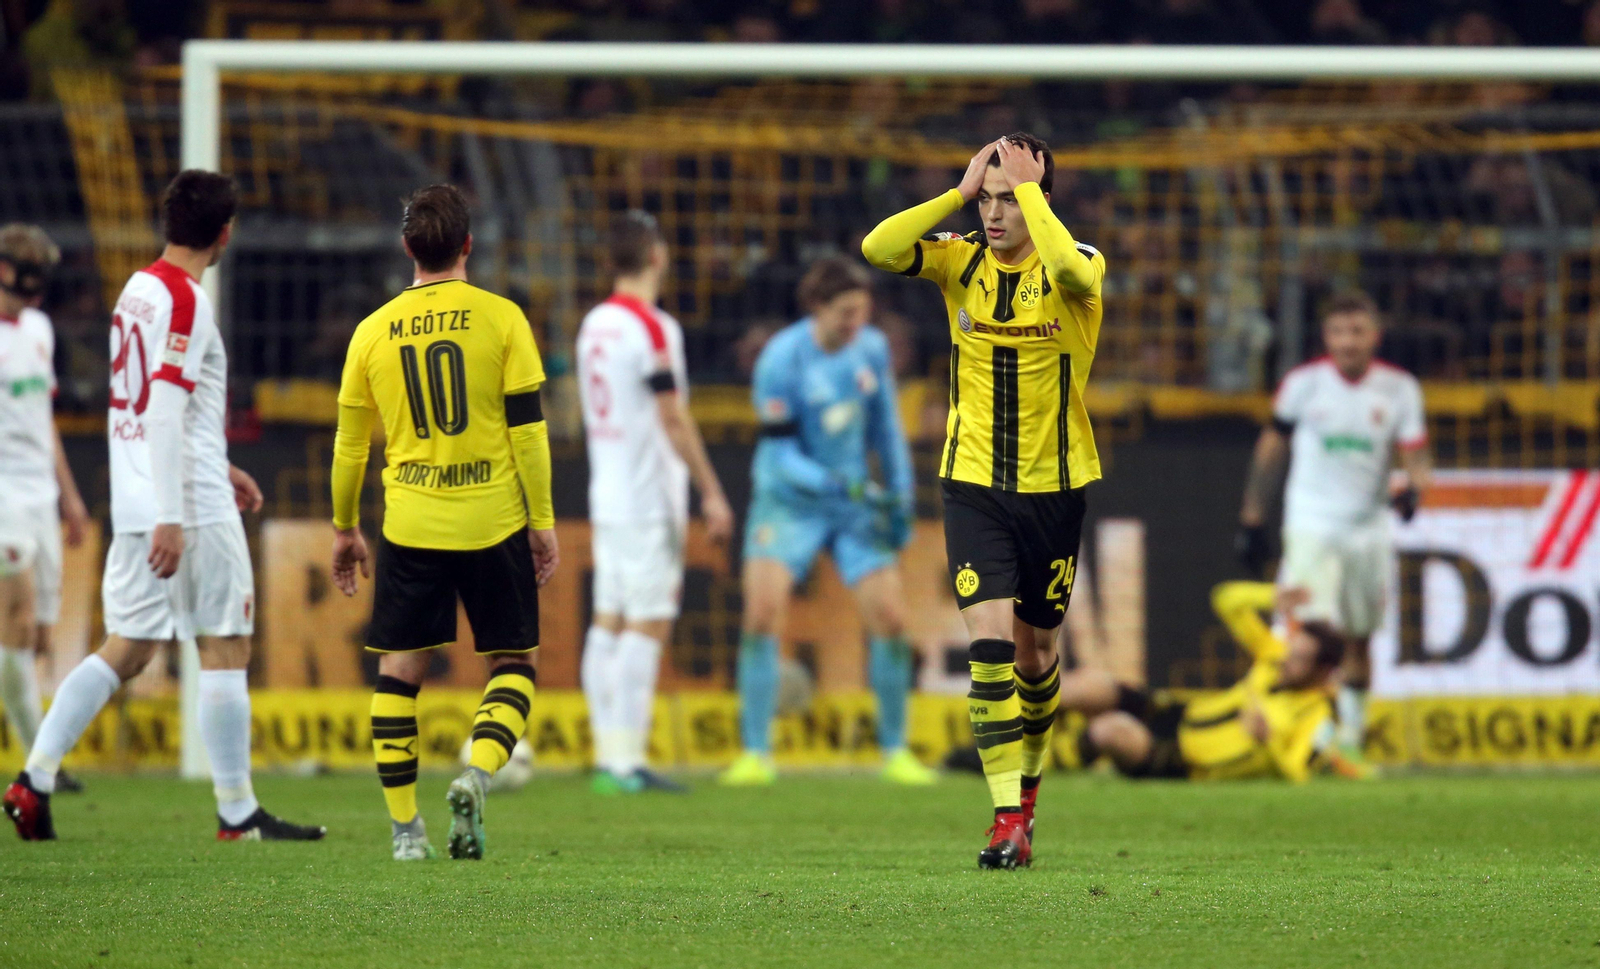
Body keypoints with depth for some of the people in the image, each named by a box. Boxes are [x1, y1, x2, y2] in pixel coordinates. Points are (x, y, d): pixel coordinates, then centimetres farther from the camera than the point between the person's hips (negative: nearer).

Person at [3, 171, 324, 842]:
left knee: (127, 649, 9)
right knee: (226, 648, -1)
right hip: (190, 508, -8)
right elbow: (165, 411, -20)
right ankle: (237, 812, 2)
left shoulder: (139, 289, 14)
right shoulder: (185, 301, -13)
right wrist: (170, 520, -22)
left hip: (137, 504, 8)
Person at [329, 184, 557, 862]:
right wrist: (542, 519, 2)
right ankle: (478, 772, -14)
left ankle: (404, 825, 5)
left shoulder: (373, 332, 3)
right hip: (493, 524, -1)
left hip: (409, 527, 1)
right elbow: (528, 428, -5)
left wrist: (344, 528, 19)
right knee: (512, 664, 11)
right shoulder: (501, 319, -3)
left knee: (399, 669, 9)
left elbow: (350, 443, 8)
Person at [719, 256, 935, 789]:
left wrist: (901, 495, 10)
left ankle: (895, 751, 12)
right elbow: (780, 454, -19)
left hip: (856, 502, 4)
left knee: (889, 618, -3)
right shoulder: (781, 360, -19)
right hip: (789, 499, -4)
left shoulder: (872, 348, -3)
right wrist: (836, 485, -29)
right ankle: (755, 754, -12)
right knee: (763, 609, -20)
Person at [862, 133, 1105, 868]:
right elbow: (878, 249, -18)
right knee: (989, 639, -15)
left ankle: (1028, 773, 40)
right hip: (973, 484, 1)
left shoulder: (1077, 266, -10)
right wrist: (960, 191, -18)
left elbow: (1070, 270, -36)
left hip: (1054, 486, -1)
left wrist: (1028, 186, -26)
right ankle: (1008, 819, -17)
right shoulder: (961, 261, -2)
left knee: (1036, 651, 12)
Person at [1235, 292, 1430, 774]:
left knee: (1358, 642, 12)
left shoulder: (1398, 388, -1)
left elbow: (1415, 457, -2)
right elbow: (1271, 449, 6)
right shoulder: (1304, 383, -5)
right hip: (1311, 529, -3)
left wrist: (1412, 487, -26)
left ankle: (1350, 742, 25)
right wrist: (1252, 519, 9)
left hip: (1369, 530, 3)